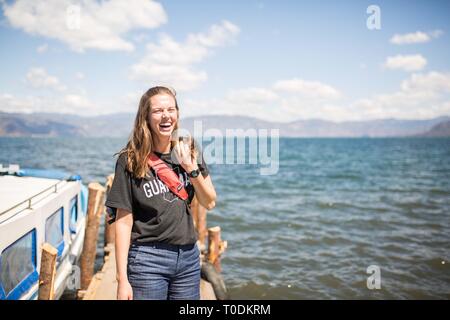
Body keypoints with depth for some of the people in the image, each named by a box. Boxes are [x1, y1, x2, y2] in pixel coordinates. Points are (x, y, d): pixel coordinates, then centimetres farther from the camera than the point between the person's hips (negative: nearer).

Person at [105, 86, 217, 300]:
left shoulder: (189, 151, 2)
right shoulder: (131, 160, -10)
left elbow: (209, 203, 4)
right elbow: (124, 222, -9)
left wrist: (192, 169, -12)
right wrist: (122, 279, -11)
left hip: (189, 257, 4)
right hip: (148, 259, -4)